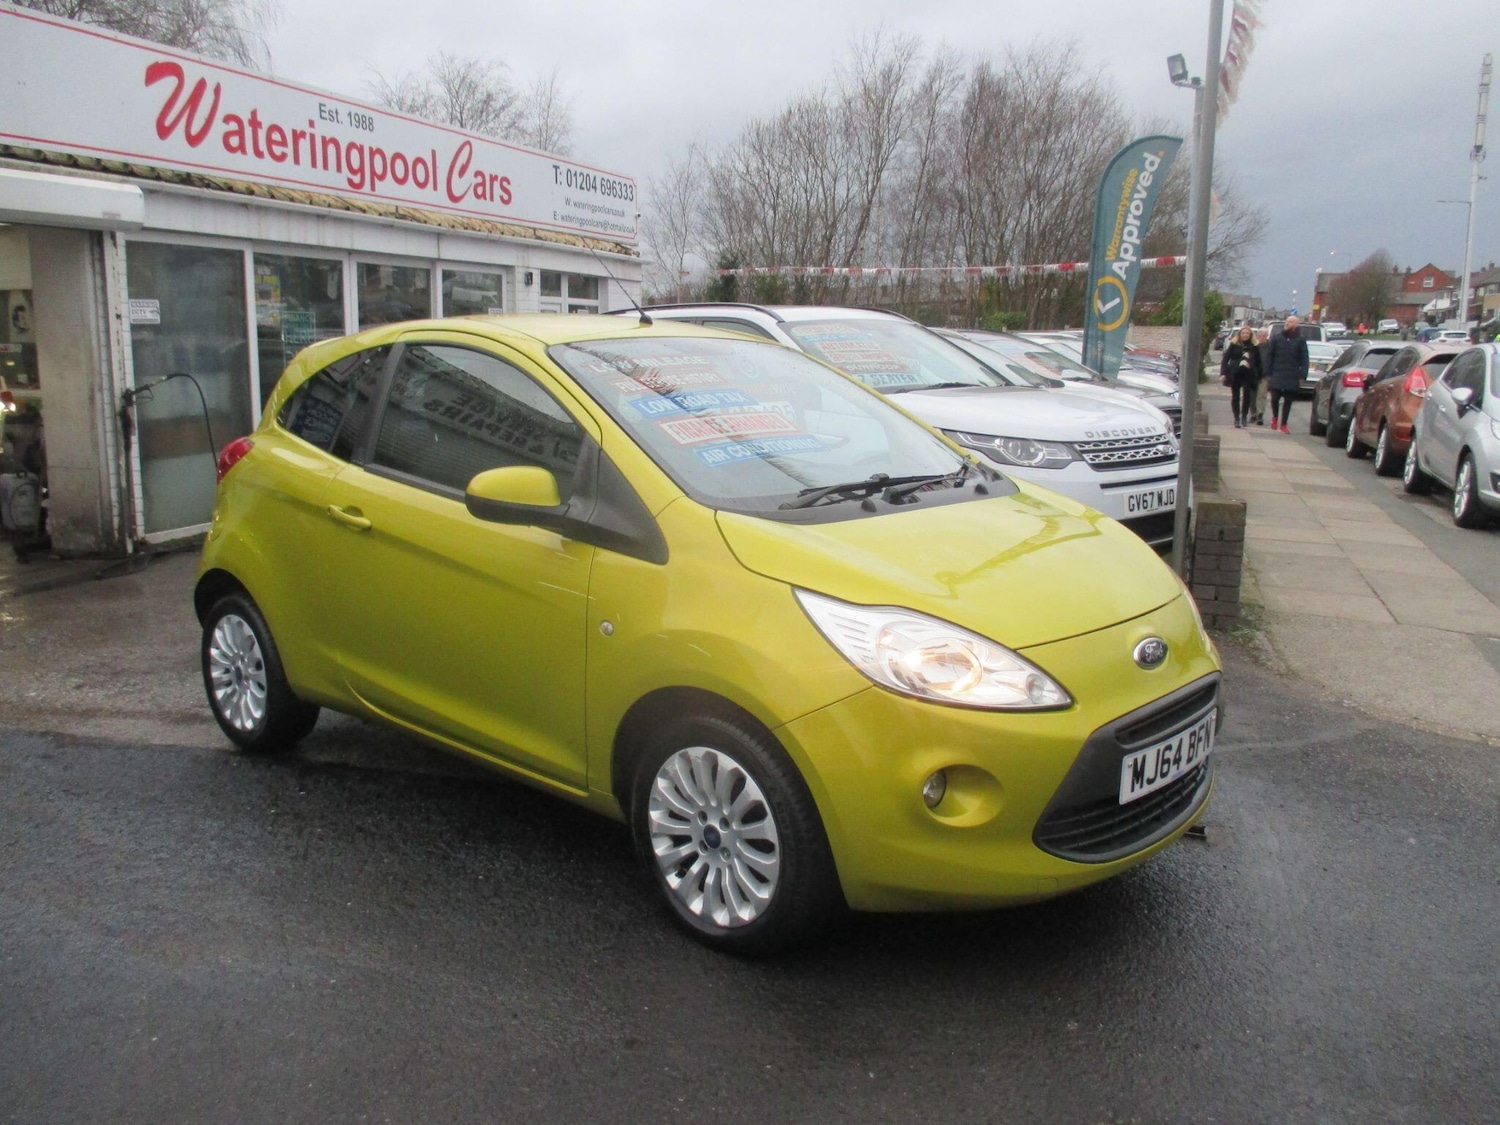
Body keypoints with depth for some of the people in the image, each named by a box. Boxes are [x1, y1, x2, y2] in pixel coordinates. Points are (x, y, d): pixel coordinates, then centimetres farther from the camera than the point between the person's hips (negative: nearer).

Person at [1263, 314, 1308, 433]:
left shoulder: (1300, 340, 4)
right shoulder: (1276, 338, 5)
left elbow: (1304, 360, 1)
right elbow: (1269, 356, 4)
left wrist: (1302, 376, -7)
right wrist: (1268, 374, -2)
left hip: (1292, 377, 0)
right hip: (1276, 375, 0)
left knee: (1287, 401, 4)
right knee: (1275, 399, -1)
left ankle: (1283, 424, 14)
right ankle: (1275, 417, 28)